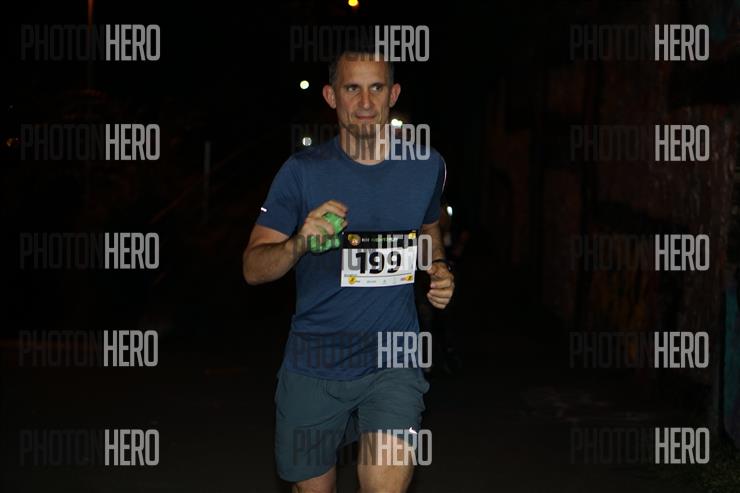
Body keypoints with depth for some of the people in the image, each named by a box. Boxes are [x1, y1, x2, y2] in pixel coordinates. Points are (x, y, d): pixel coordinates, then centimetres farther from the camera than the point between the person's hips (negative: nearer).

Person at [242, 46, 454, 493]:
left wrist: (440, 269, 3)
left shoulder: (427, 166, 1)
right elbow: (253, 268, -7)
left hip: (393, 360, 0)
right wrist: (300, 243, -26)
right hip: (314, 364, 0)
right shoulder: (302, 172, -6)